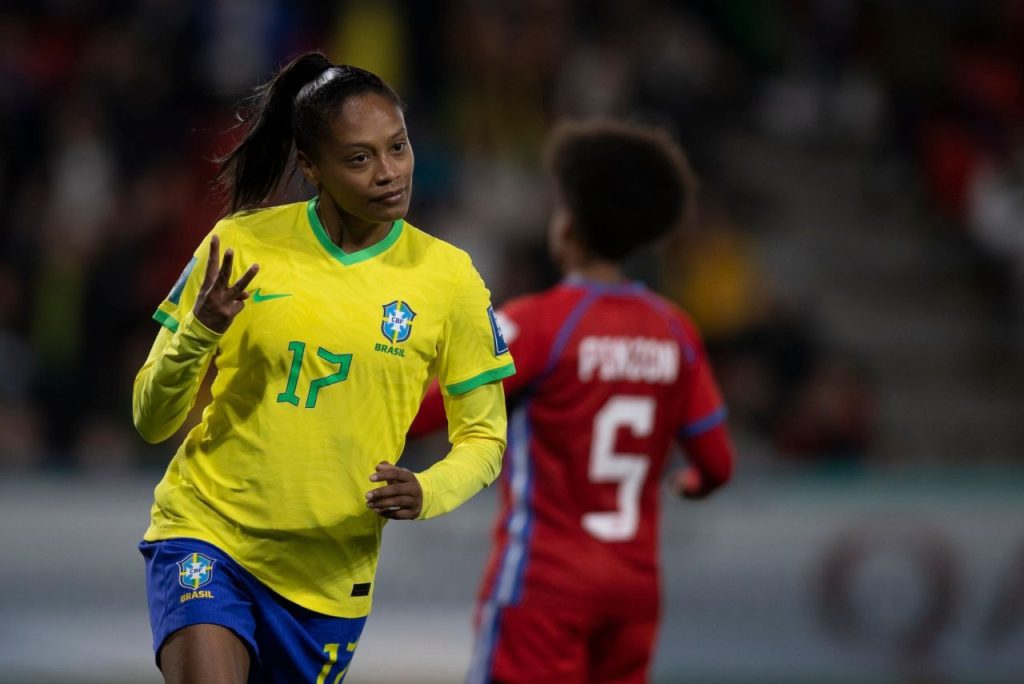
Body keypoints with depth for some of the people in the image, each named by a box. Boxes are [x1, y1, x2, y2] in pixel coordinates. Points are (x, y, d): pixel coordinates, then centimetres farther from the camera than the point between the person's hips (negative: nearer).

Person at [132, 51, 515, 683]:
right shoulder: (242, 245, -5)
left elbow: (484, 436, 6)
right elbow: (152, 422, -1)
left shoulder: (447, 275, -3)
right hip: (206, 533, -2)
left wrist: (427, 493, -16)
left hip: (330, 576, 2)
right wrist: (198, 335, -22)